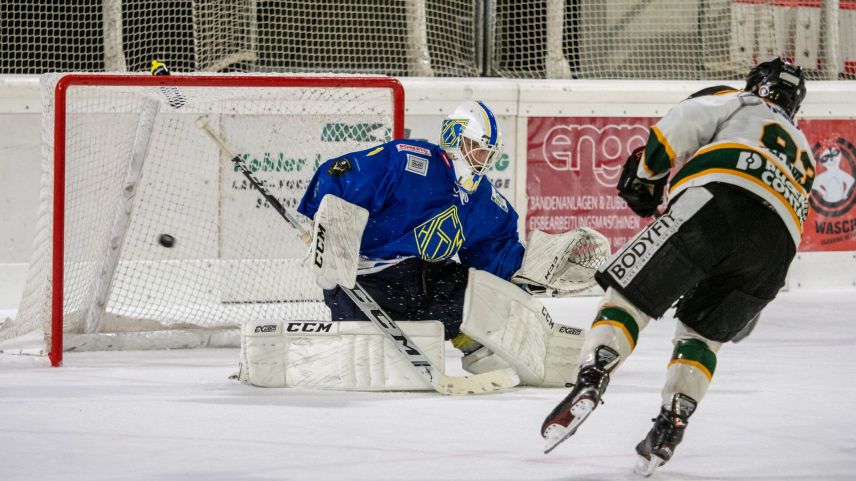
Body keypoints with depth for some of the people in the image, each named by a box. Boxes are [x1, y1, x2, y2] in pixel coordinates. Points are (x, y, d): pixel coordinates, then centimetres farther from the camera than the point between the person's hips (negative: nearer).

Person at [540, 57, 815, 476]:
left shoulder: (739, 104, 27)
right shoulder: (803, 153, 42)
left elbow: (683, 123, 7)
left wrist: (645, 174, 15)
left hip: (717, 202, -5)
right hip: (776, 246, 5)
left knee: (628, 293, -1)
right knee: (702, 332, 21)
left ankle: (589, 382, -25)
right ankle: (670, 429, 2)